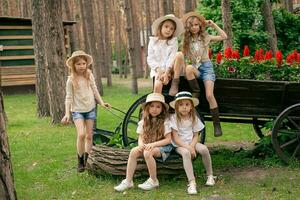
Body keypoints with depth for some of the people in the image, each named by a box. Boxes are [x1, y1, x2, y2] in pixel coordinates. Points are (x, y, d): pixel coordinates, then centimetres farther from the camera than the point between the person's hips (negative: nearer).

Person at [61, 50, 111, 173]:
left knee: (89, 136, 6)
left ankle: (87, 160, 18)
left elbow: (95, 90, 11)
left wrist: (101, 103, 5)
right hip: (77, 110, -3)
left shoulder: (89, 75, 1)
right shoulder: (71, 80, -7)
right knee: (81, 134, -19)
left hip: (90, 108, 3)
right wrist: (67, 114, -10)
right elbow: (69, 97, -5)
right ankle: (80, 161, -4)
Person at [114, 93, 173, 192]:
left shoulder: (165, 121, -6)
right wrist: (141, 144, -17)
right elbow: (140, 137, 7)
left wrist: (153, 144, -22)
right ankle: (128, 181, -21)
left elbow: (168, 139, -10)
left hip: (163, 147, -5)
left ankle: (153, 181, -17)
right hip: (147, 146, 5)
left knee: (147, 153, -35)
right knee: (134, 151, -24)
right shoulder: (144, 121, 8)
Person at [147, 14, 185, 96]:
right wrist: (159, 70, -15)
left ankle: (175, 83, -22)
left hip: (170, 70, 0)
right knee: (157, 85, -31)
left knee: (179, 55, -27)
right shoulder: (153, 41, 8)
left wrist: (166, 72, -22)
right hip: (158, 70, 0)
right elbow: (150, 59, 2)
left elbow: (172, 58, -7)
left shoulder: (173, 42, 7)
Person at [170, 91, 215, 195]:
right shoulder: (174, 118, -9)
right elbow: (175, 138, -13)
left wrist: (192, 146, -17)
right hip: (179, 145, -3)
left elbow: (196, 136, 3)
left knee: (204, 149, -27)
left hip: (191, 143, 4)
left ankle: (210, 175, -7)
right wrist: (188, 147, -23)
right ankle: (191, 182, -40)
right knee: (186, 153, -36)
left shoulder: (194, 118, 3)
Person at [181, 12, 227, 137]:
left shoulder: (206, 37, 5)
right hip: (194, 68, 1)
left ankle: (217, 124, -14)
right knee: (188, 68, -39)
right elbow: (183, 57, 5)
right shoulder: (186, 41, 7)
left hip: (206, 67, -1)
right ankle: (196, 92, -18)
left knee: (209, 95, -21)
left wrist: (213, 25, 0)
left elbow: (224, 37, 2)